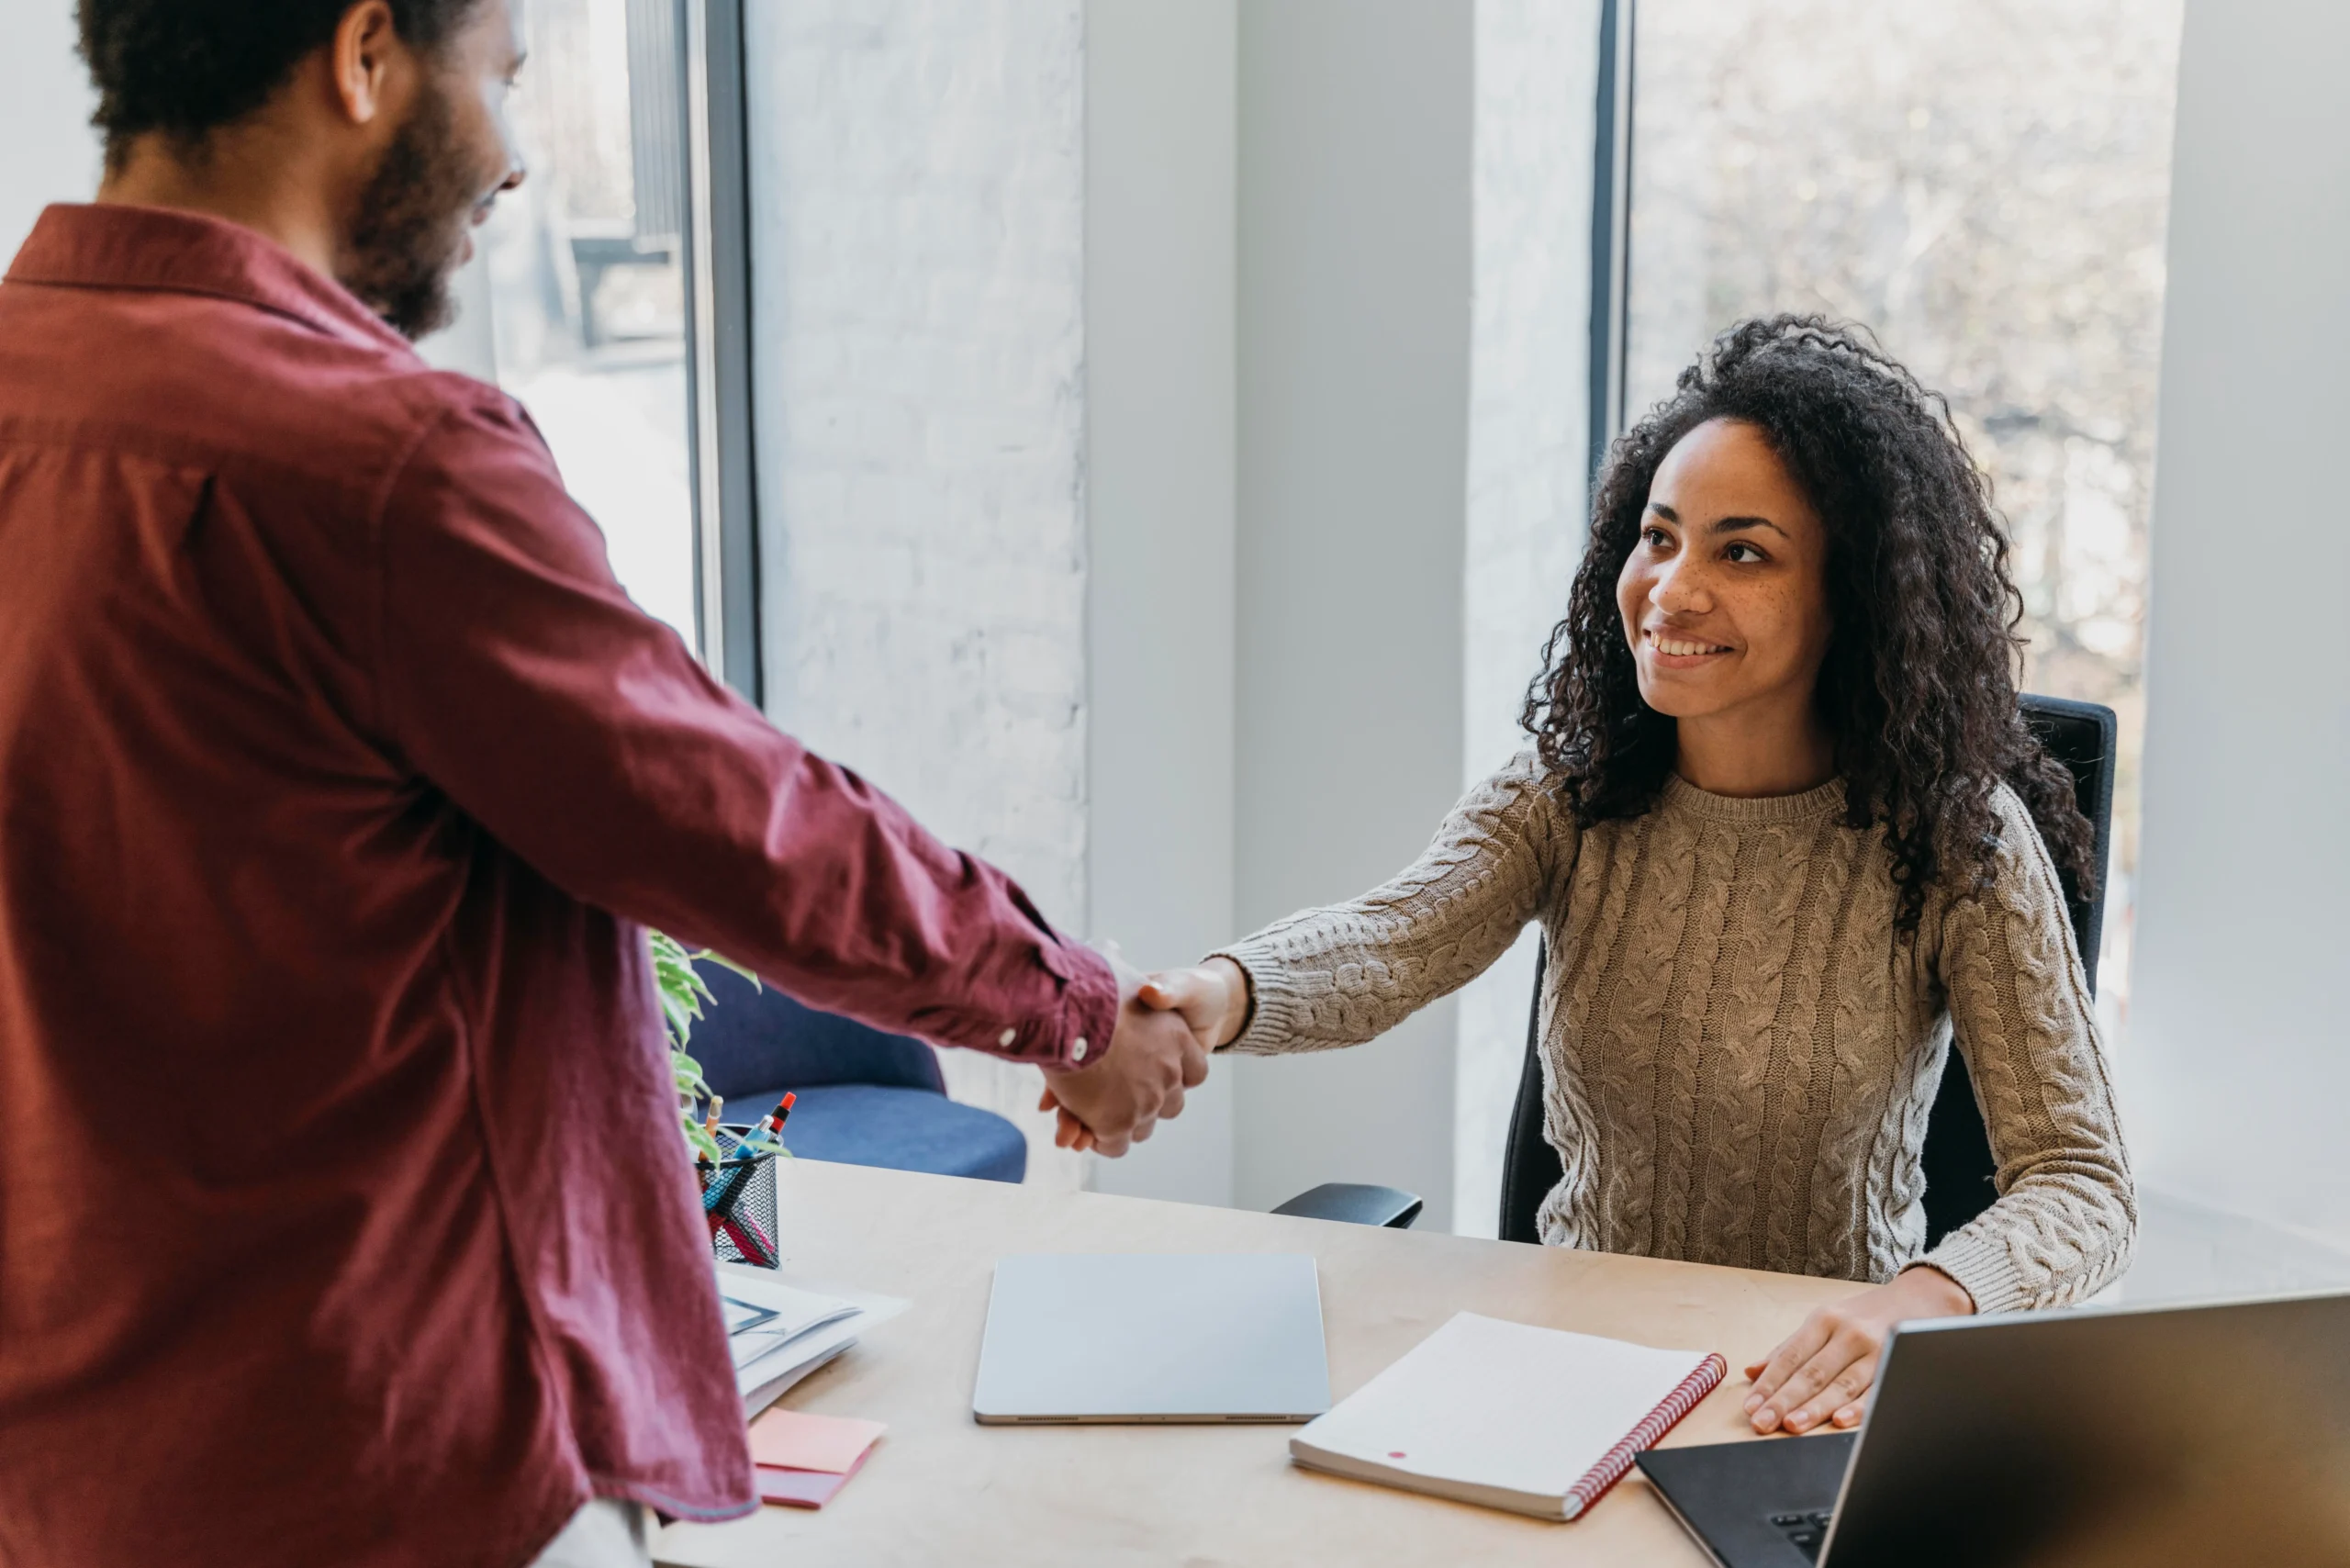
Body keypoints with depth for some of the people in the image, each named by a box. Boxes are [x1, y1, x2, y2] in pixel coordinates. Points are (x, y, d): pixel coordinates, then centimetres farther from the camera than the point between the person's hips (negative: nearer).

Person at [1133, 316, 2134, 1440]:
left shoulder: (1954, 838, -10)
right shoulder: (1565, 800, -2)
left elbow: (2082, 1188, -13)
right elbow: (1391, 945, -23)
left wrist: (1921, 1301, -36)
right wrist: (1223, 995, -47)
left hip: (1820, 1396, -1)